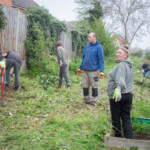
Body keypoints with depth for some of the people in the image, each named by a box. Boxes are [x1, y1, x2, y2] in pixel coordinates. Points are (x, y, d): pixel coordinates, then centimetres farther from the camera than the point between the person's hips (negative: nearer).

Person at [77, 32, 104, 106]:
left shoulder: (99, 47, -5)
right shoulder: (87, 46, 13)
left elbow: (101, 60, -10)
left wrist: (101, 71, -18)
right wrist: (80, 67, 22)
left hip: (93, 71, -6)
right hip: (85, 70, 6)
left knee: (94, 86, 2)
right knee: (85, 86, 8)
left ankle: (94, 101, 13)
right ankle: (87, 100, 22)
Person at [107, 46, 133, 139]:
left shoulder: (121, 65, -17)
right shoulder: (129, 65, 14)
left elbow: (120, 78, -33)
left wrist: (118, 88, -48)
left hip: (116, 96, -8)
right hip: (128, 95, 8)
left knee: (116, 118, 7)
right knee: (126, 118, 9)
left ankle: (118, 136, 18)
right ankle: (129, 139, 8)